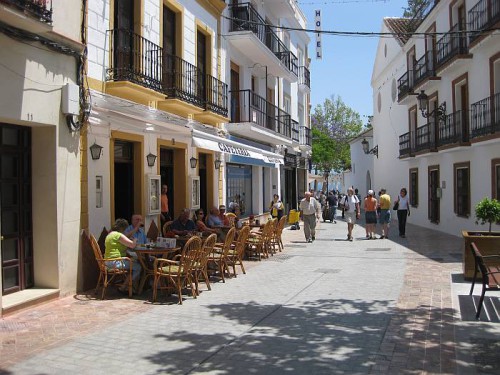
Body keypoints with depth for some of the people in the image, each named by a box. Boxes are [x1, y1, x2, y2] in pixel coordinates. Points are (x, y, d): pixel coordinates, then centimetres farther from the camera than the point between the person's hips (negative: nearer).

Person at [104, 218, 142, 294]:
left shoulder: (110, 234, 18)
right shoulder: (118, 235, -14)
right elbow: (132, 245, -18)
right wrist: (135, 240, 4)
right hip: (115, 262, -11)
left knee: (134, 263, 20)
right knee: (138, 267, -8)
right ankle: (123, 288, -4)